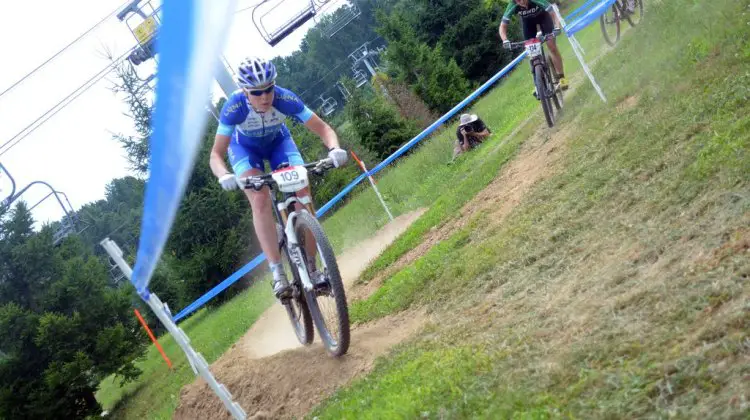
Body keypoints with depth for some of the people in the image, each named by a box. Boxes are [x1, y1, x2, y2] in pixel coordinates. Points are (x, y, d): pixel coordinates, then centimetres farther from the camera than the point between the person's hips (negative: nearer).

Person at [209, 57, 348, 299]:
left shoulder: (285, 99, -34)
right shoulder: (234, 108, -36)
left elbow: (322, 128, -30)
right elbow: (216, 154, -36)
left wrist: (334, 148, -51)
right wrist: (224, 175, -58)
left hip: (278, 142, 1)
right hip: (245, 147, -1)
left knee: (303, 193, -19)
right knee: (260, 199, -25)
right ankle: (278, 274, -27)